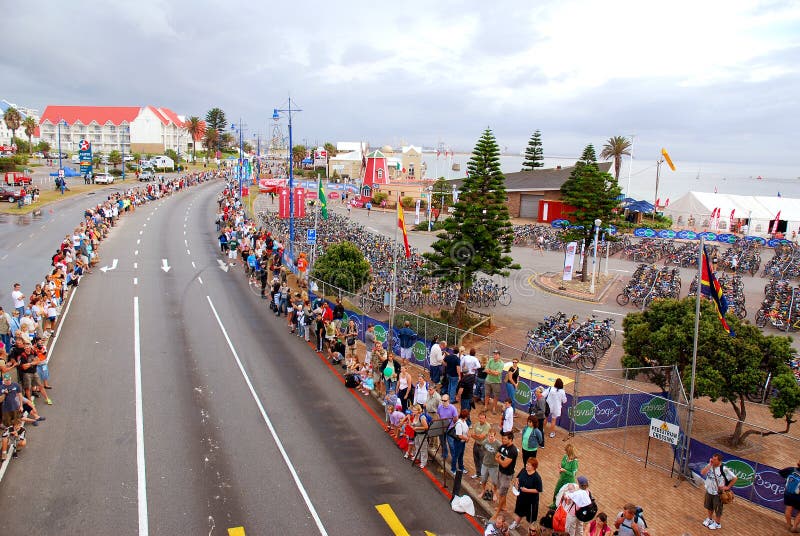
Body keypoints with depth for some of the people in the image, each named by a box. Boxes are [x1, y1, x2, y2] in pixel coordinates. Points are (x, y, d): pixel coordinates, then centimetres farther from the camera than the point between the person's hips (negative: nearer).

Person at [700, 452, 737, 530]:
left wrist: (727, 487, -15)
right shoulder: (710, 466, -9)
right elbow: (702, 473, -22)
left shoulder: (724, 469, -23)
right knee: (709, 507, 24)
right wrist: (710, 464, -23)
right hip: (709, 491, 5)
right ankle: (709, 519, 48)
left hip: (718, 493, -5)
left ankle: (717, 524, 34)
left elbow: (734, 478, -16)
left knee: (718, 509, 13)